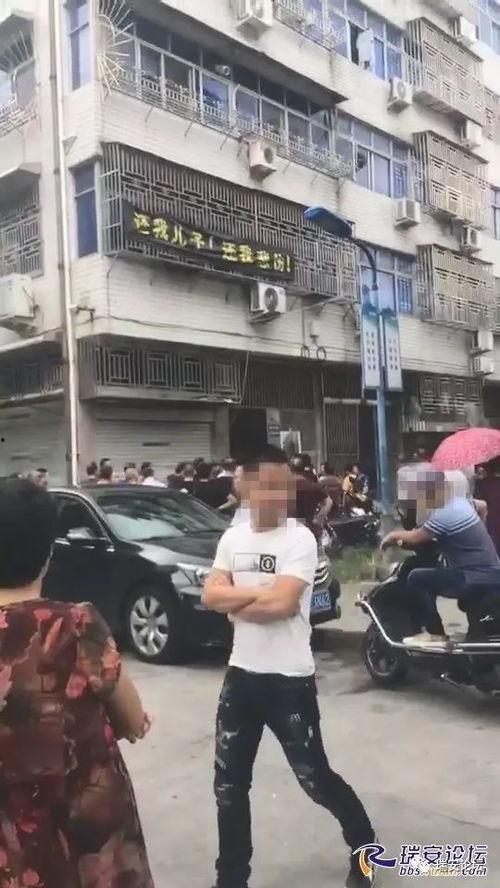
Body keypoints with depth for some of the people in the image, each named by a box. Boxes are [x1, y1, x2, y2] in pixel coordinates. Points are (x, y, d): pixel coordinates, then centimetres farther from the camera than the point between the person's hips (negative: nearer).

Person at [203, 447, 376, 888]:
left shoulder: (301, 538, -14)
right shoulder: (233, 537, 4)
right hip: (241, 675, 6)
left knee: (315, 778, 10)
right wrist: (260, 594, -17)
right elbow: (210, 595, -5)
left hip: (289, 679, -5)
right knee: (229, 784, 15)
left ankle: (363, 843, 39)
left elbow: (280, 604, -25)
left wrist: (236, 601, -9)